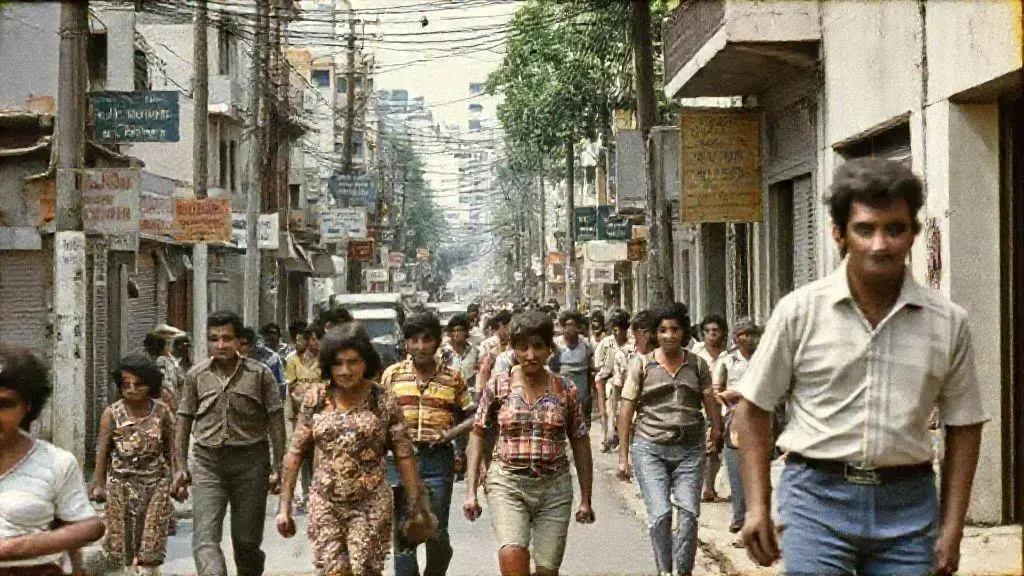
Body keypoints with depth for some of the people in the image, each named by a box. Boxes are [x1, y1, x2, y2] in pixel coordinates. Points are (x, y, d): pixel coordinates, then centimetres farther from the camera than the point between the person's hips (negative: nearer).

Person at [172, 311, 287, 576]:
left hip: (250, 463, -1)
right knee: (205, 539, -14)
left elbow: (275, 421, 0)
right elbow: (184, 421, 10)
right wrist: (180, 467, 5)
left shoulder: (260, 373, -1)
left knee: (247, 541, 9)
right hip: (207, 464, 1)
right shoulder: (196, 375, 5)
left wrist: (278, 467, -4)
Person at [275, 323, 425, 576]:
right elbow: (295, 453, 4)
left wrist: (414, 505, -5)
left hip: (371, 505, -1)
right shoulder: (315, 398, 0)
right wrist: (284, 507, 2)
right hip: (325, 504, 2)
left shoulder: (384, 401, -5)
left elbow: (404, 456, -1)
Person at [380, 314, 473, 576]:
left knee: (437, 534, -1)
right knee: (403, 534, 3)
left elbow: (469, 418, 11)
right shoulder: (392, 375, 6)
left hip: (438, 459, 0)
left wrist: (461, 452, -2)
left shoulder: (453, 379, 6)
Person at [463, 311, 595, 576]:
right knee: (512, 555, -25)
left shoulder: (566, 389, 4)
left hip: (555, 487, 1)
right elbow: (477, 435, 6)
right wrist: (471, 492, 0)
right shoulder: (498, 385, 2)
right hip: (507, 484, -1)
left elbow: (580, 444, 10)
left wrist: (585, 499, 9)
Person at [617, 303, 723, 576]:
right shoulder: (642, 364, 6)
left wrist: (716, 428, -15)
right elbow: (626, 410, 6)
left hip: (690, 450, 1)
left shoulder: (697, 364, 11)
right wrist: (623, 456, 3)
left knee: (688, 513, -7)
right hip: (650, 449, -1)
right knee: (659, 514, -12)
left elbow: (710, 400, 5)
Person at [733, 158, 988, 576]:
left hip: (908, 506, 2)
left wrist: (952, 528, 3)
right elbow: (753, 407, 3)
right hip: (817, 497, -2)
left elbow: (964, 427, 8)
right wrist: (756, 506, -2)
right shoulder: (800, 311, -2)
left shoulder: (948, 323, 3)